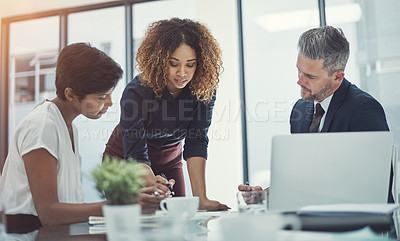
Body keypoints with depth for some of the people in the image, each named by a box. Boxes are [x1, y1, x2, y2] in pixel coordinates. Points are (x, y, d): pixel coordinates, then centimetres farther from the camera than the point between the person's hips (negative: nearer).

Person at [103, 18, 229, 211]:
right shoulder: (136, 92, -30)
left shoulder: (204, 88, -21)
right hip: (124, 160, -3)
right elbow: (136, 154, -30)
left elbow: (196, 143, -24)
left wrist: (201, 198, -34)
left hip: (169, 162, 3)